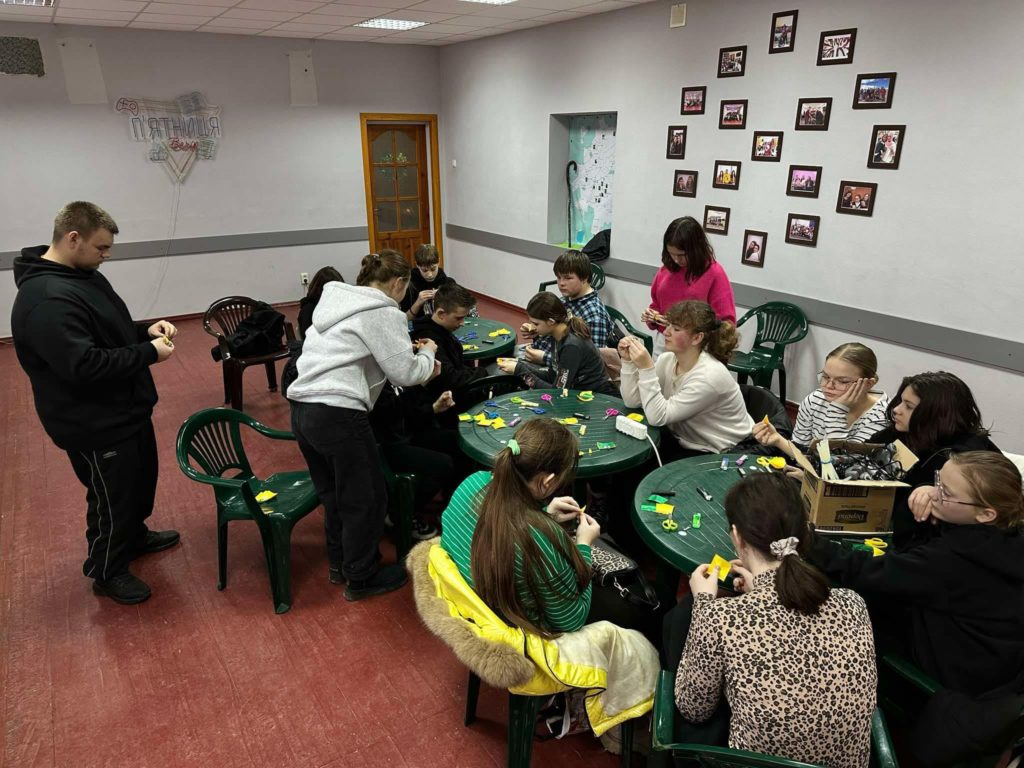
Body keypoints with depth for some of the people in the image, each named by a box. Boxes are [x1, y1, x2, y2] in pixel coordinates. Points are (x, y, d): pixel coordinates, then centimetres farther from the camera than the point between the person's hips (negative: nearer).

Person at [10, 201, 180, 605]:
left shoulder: (83, 275, 6)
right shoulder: (46, 299, -27)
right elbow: (82, 364, -32)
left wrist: (145, 330, -1)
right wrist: (148, 353, -24)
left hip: (126, 409, 10)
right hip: (94, 424, -10)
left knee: (142, 479, 26)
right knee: (111, 498, 7)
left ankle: (135, 537, 50)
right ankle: (107, 572, 29)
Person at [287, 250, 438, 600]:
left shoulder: (337, 300, 18)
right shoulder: (384, 312, -8)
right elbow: (406, 374, -8)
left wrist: (407, 348, 20)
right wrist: (427, 352, 11)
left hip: (302, 407, 9)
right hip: (337, 414, -9)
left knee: (334, 491, 24)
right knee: (365, 497, 8)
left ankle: (340, 559, 40)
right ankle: (362, 578, 22)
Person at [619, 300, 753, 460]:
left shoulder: (709, 376, -26)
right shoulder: (667, 359, -5)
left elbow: (658, 417, -28)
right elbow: (632, 401, -8)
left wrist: (646, 369, -33)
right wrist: (628, 361, -17)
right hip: (683, 442, 7)